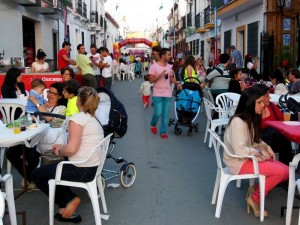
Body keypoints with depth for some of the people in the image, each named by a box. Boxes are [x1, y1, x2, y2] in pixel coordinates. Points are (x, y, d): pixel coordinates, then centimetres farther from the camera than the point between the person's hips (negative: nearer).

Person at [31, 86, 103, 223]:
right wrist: (62, 147, 13)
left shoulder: (77, 117, -15)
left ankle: (67, 202, 8)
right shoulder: (94, 119, 14)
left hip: (81, 170, -9)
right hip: (92, 167, 9)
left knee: (36, 175, 10)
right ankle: (70, 199, 16)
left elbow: (72, 149, -24)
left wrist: (60, 151, -4)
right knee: (51, 169, 30)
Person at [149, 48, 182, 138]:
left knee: (165, 114, 5)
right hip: (158, 94, -5)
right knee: (158, 113, -6)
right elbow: (151, 80, -11)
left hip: (168, 94, 5)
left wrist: (177, 83, -3)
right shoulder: (154, 66, -9)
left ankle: (163, 132, 14)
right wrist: (160, 75, -23)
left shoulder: (169, 66, 8)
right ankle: (153, 125, 24)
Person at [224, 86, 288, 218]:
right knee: (280, 171, -19)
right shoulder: (238, 122, -24)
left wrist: (266, 148, -2)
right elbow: (240, 151, -26)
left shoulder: (251, 118, 5)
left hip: (251, 157, 9)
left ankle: (256, 189, 6)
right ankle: (254, 198, -2)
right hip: (238, 162, -9)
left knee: (285, 171, -4)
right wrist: (260, 152, -14)